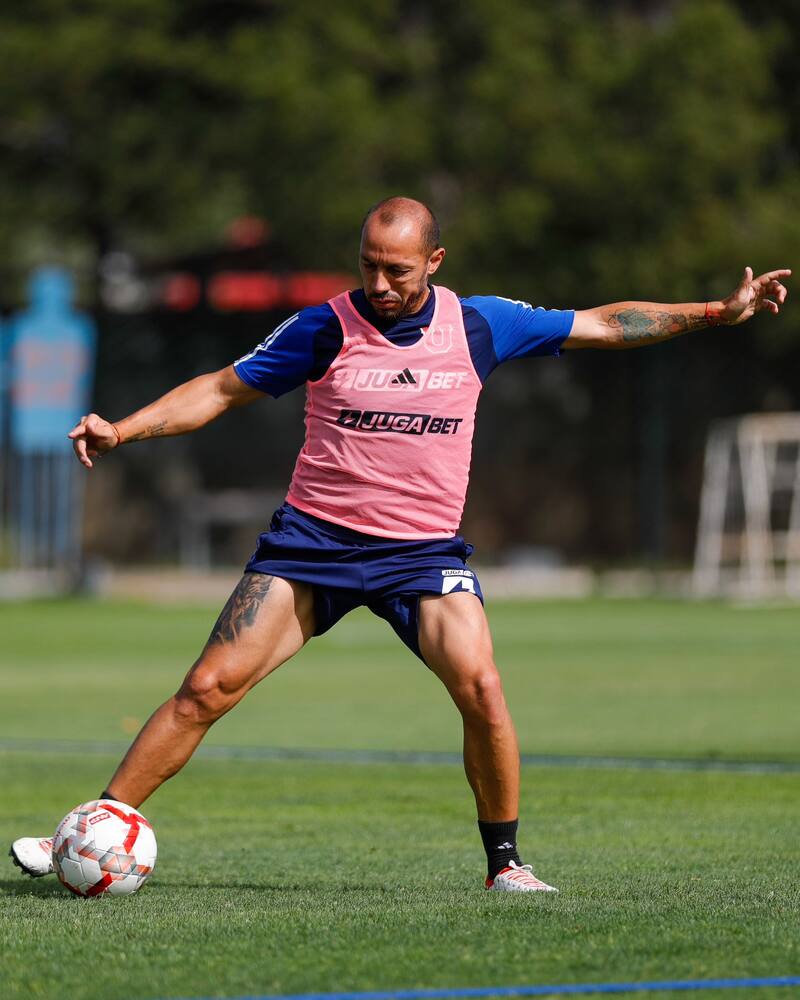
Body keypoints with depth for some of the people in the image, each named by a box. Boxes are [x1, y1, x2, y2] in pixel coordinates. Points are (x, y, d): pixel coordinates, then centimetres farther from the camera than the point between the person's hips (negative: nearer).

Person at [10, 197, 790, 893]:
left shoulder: (478, 326, 0)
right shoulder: (326, 328, -5)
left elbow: (603, 325, 10)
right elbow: (222, 389, 4)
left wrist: (718, 313, 8)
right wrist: (122, 430, -7)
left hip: (424, 549, 1)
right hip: (312, 540, -1)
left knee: (480, 687, -22)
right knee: (207, 689, -8)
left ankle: (504, 862, -4)